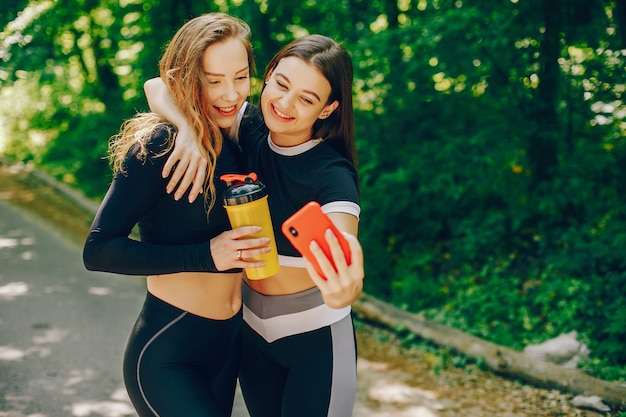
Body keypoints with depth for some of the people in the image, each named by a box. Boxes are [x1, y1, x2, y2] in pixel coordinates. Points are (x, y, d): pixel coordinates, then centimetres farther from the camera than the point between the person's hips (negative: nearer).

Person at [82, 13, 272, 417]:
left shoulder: (239, 140, 0)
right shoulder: (159, 145, -18)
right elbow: (98, 250, -19)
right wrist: (206, 255, -25)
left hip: (230, 343, 7)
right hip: (167, 352, -7)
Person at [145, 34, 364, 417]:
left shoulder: (332, 175, -23)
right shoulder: (250, 129, -9)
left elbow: (345, 255, -37)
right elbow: (159, 87, -11)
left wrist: (346, 289, -60)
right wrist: (189, 128, -32)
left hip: (316, 338, -5)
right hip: (252, 328, 5)